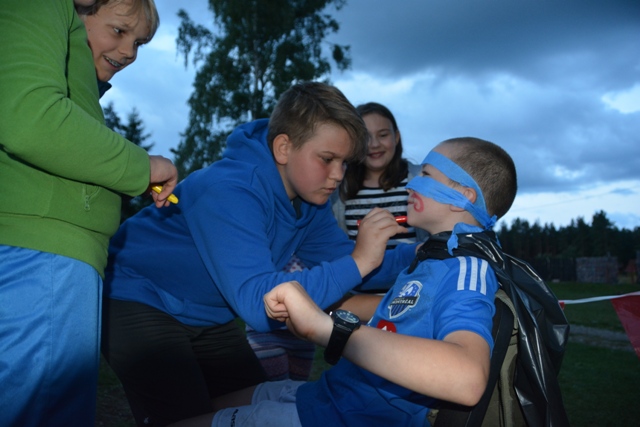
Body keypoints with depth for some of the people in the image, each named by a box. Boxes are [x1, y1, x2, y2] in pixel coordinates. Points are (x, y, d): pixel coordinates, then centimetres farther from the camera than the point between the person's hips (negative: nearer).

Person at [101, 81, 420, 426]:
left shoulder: (309, 199, -6)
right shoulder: (230, 192, -33)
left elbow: (341, 264, -1)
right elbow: (258, 304, -41)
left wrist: (419, 254, -14)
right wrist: (357, 261, -41)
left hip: (206, 318, 8)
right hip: (139, 303, -8)